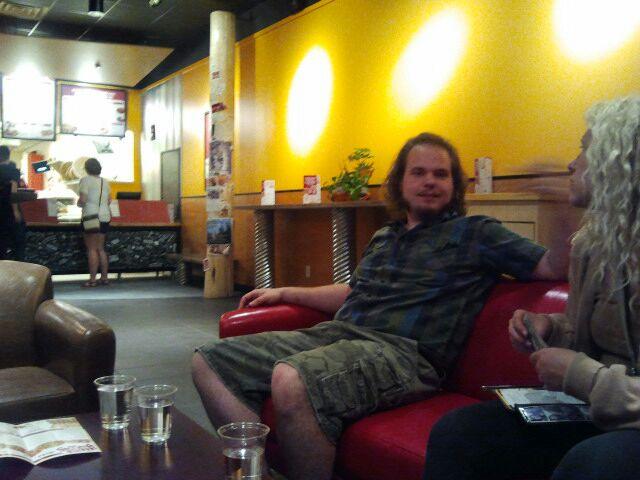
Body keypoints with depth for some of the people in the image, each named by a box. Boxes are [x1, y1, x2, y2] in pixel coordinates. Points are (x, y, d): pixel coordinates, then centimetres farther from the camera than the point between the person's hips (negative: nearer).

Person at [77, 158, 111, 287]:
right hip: (105, 217, 6)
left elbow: (83, 200, -13)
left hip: (91, 216, -6)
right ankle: (104, 277, 14)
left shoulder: (85, 180, -7)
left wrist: (79, 203, 8)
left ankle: (92, 279, -5)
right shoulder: (105, 182, 12)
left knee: (92, 249, -4)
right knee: (101, 249, 13)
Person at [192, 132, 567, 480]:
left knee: (292, 381, -39)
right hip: (335, 334, 8)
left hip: (404, 351, -7)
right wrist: (284, 293, 34)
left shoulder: (475, 233, 7)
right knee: (211, 362, -5)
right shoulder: (385, 237, 26)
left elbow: (552, 266, -2)